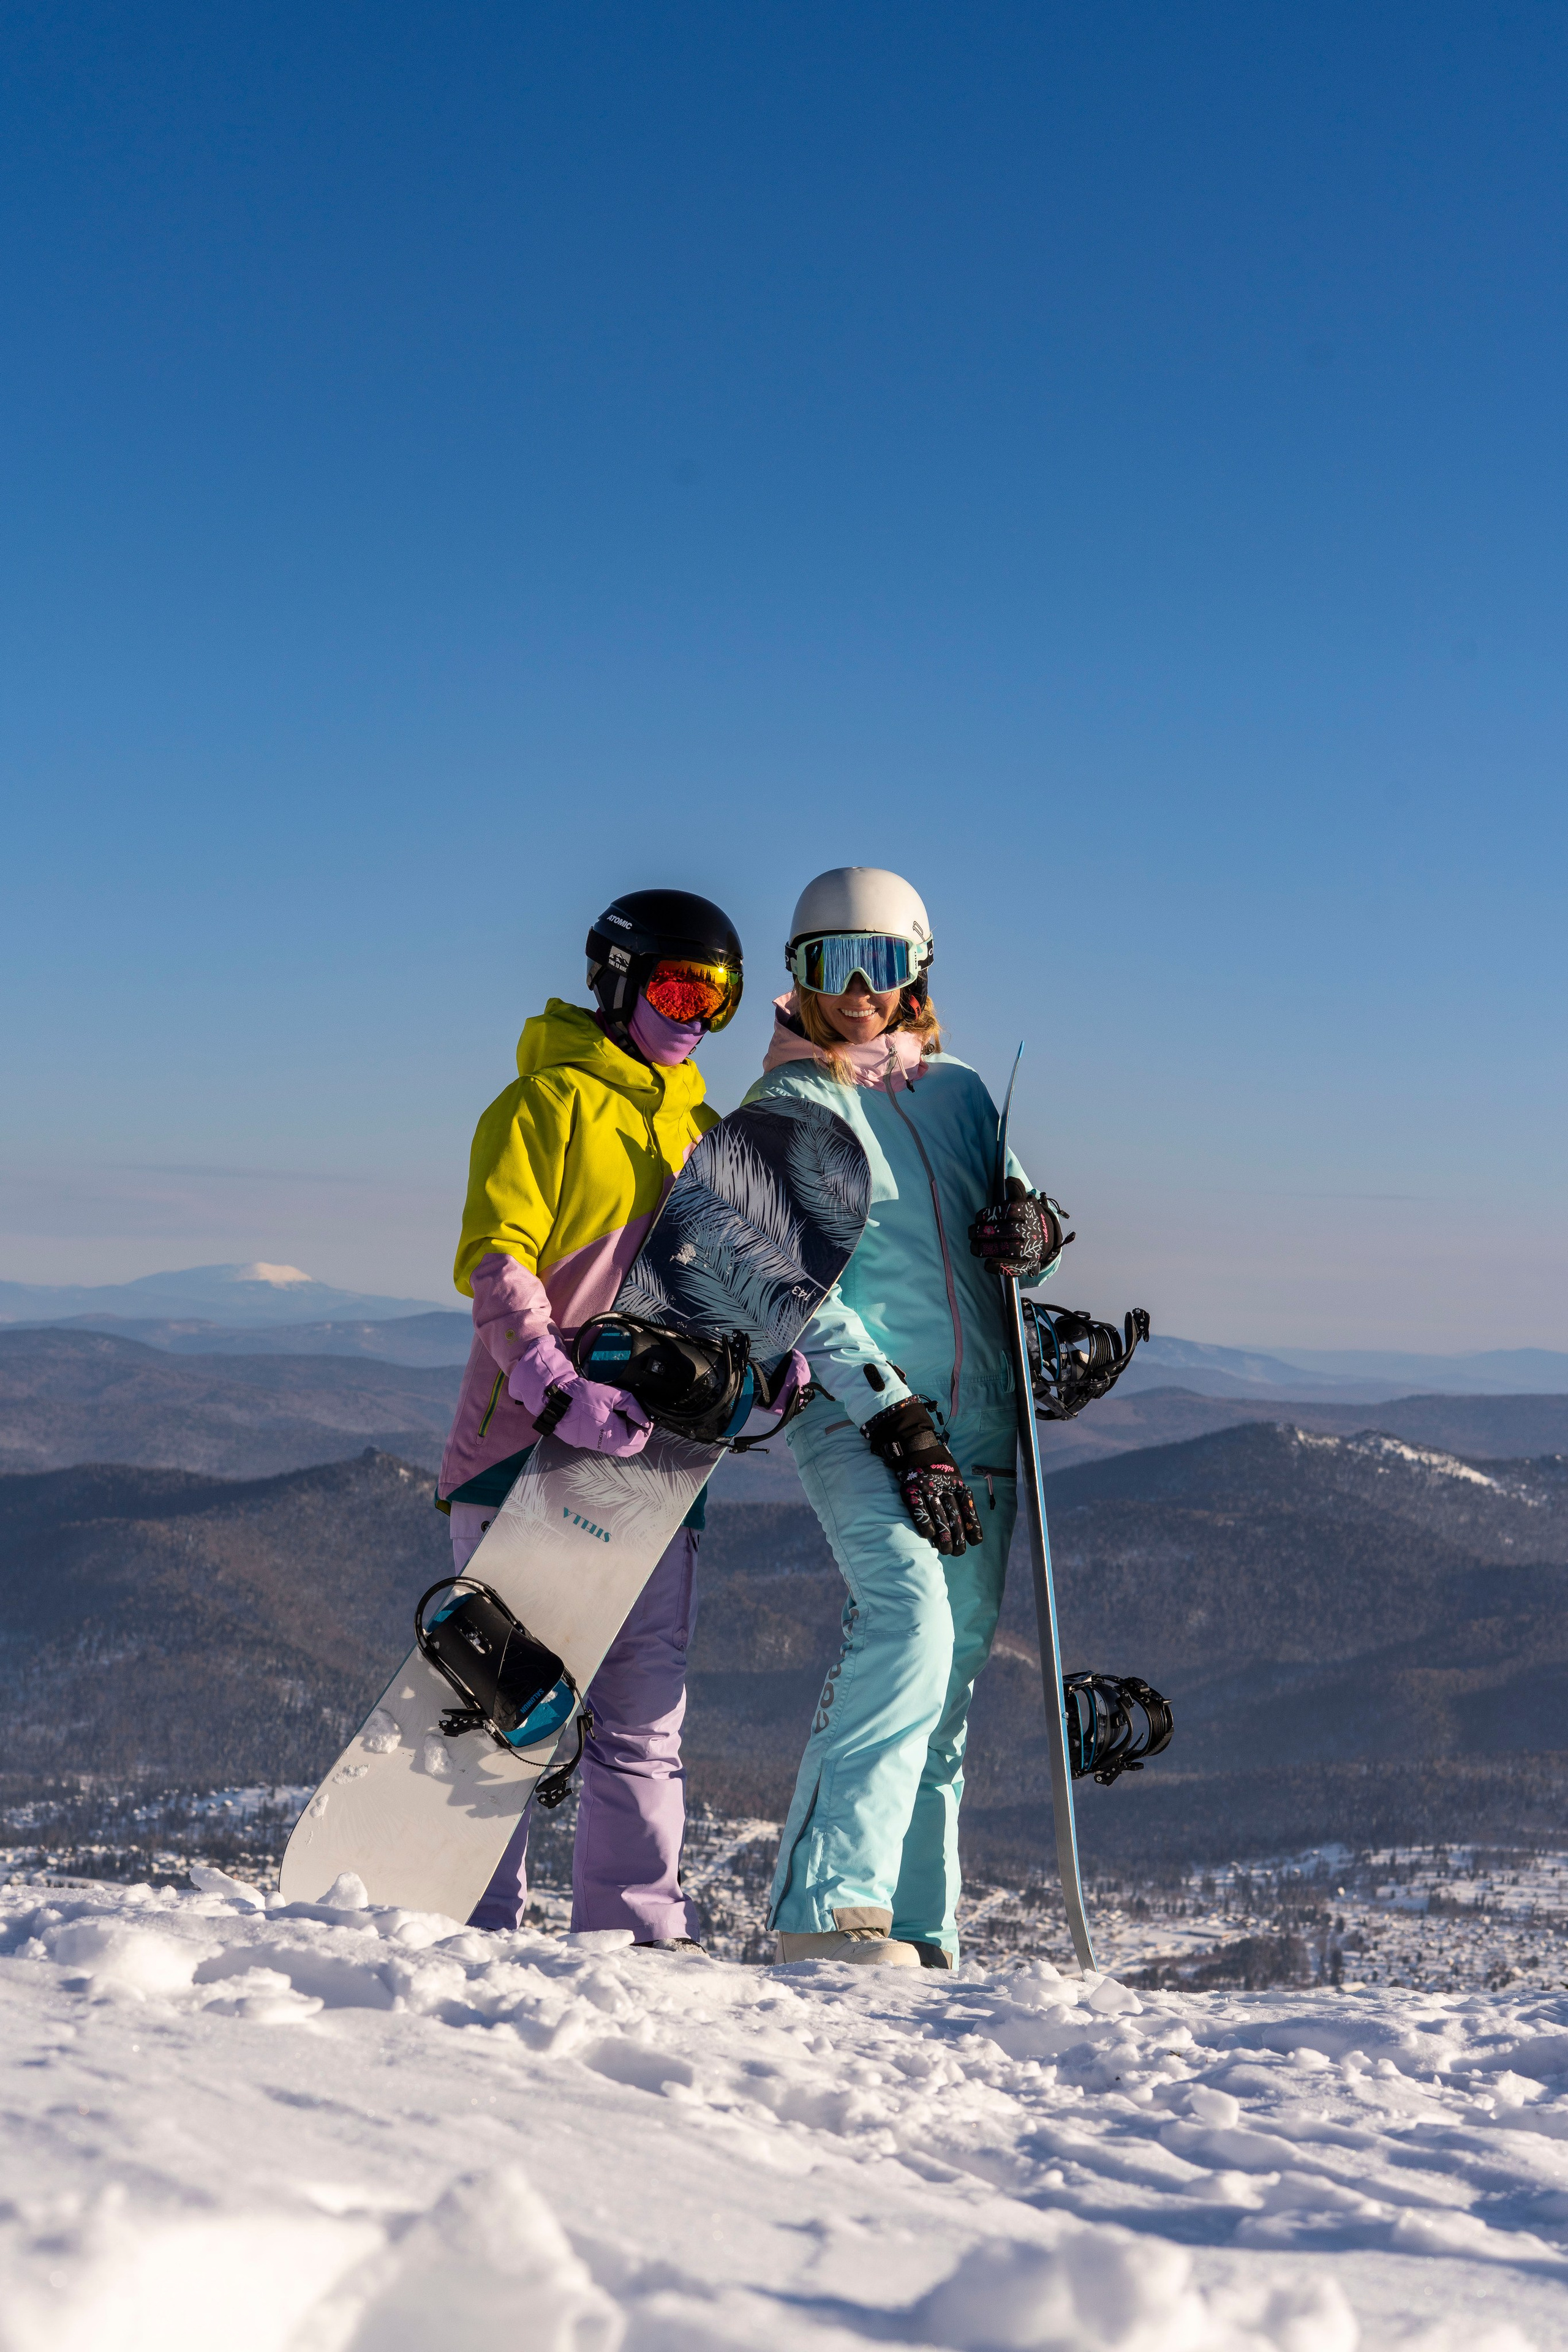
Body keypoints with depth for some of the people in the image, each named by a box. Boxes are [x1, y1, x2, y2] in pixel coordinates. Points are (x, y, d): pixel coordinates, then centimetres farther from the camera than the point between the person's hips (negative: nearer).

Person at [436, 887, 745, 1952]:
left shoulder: (702, 1128, 20)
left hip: (654, 1446, 6)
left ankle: (637, 1926, 10)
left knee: (647, 1707, 5)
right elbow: (495, 1262, -11)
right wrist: (559, 1390, -25)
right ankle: (476, 1918, 2)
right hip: (530, 1438, -6)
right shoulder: (549, 1101, -1)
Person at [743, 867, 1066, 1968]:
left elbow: (1019, 1220, 20)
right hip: (854, 1410, -5)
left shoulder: (960, 1092, 16)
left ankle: (919, 1928, 12)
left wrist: (1032, 1231, -6)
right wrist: (897, 1417, -16)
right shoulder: (779, 1112, 1)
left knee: (950, 1676, 5)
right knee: (909, 1618, -26)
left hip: (978, 1423, 5)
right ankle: (829, 1903, -27)